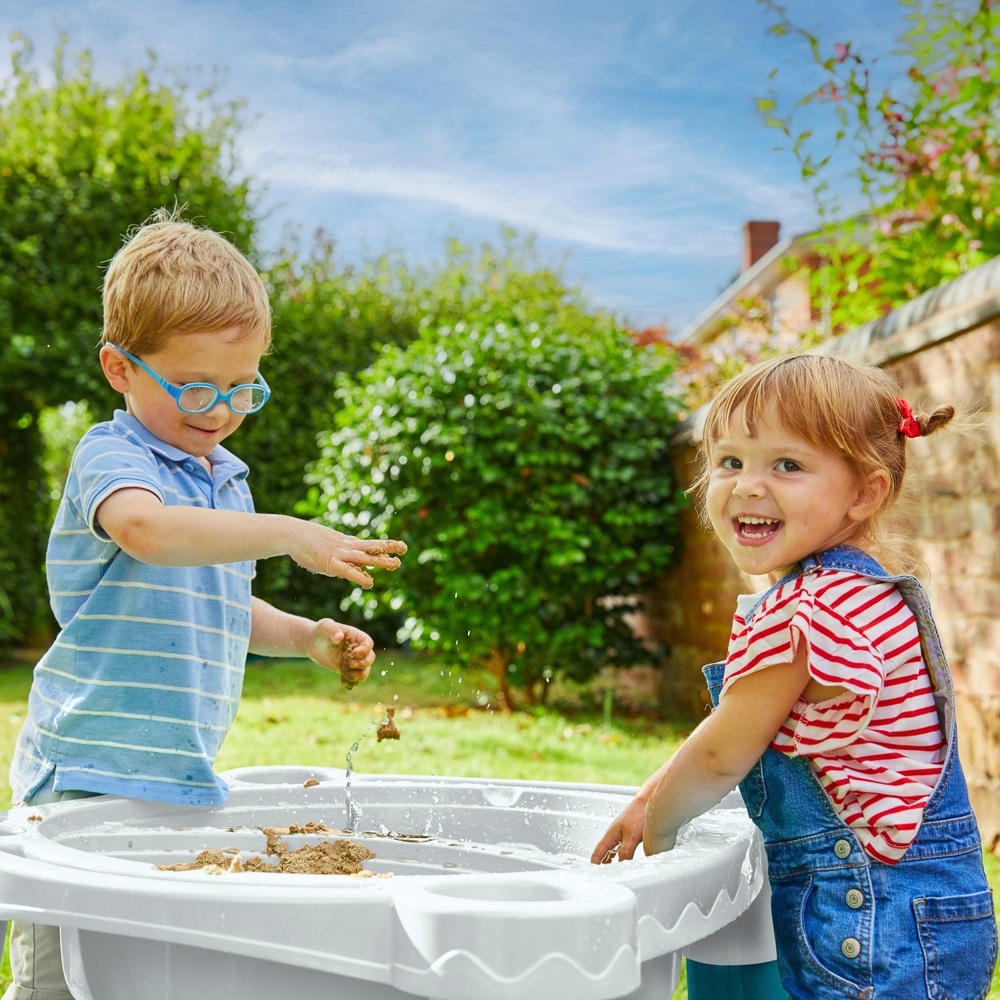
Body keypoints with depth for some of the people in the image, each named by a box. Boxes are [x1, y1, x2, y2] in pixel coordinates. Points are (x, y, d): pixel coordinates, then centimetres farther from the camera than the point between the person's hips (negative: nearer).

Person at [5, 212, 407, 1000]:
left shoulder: (227, 478, 15)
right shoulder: (110, 456, -9)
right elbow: (146, 529, -34)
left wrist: (309, 638, 11)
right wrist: (288, 535, -37)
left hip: (183, 775, 7)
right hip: (92, 771, -7)